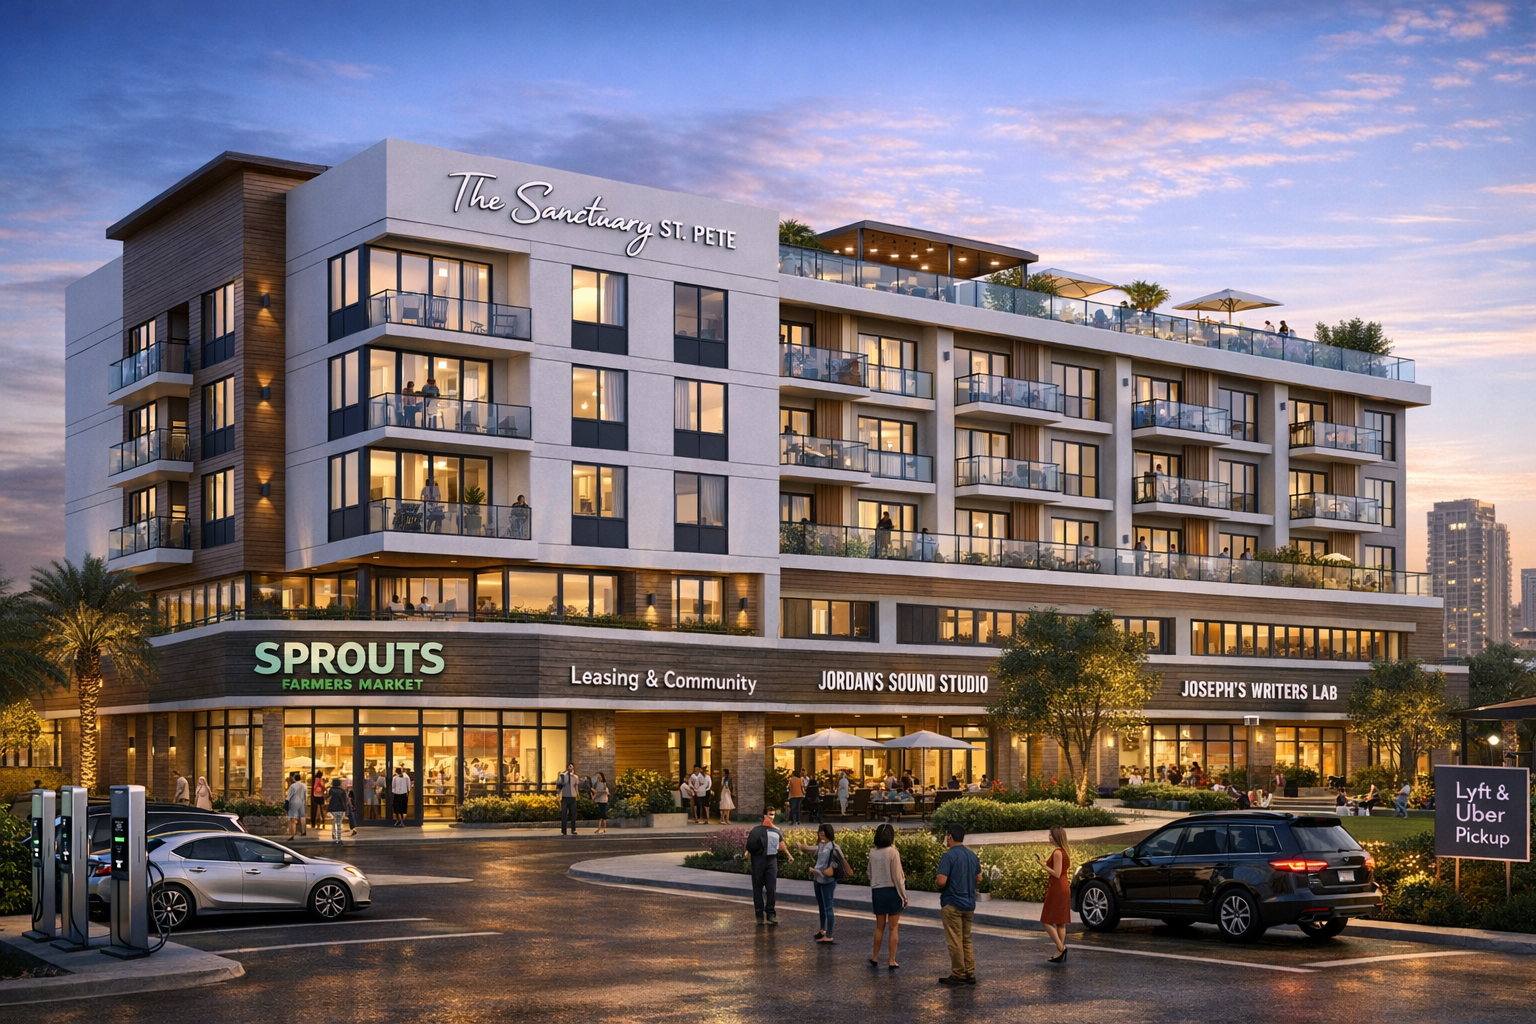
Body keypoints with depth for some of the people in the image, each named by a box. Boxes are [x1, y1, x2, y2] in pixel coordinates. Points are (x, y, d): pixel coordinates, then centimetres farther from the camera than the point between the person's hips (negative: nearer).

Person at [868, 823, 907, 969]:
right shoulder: (893, 853, -14)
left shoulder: (873, 853, -1)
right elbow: (897, 877, -12)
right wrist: (904, 896, -4)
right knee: (893, 928, 6)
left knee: (879, 927, 19)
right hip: (892, 891, -4)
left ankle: (875, 958, 26)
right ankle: (891, 961, 8)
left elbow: (870, 875, 6)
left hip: (877, 891, 4)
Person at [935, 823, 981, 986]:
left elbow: (941, 881, -22)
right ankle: (970, 973, 16)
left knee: (954, 941, 0)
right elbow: (978, 879, 16)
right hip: (969, 904, 7)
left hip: (952, 904, -7)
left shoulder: (949, 856, -16)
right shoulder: (973, 856, 7)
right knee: (966, 940, 15)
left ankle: (958, 975, 4)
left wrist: (936, 879, -1)